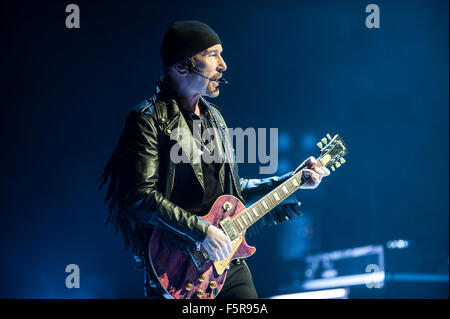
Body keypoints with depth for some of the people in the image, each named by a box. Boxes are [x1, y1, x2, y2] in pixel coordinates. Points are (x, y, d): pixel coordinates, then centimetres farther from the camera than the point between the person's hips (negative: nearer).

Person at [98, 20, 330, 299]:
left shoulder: (213, 116, 15)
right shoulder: (150, 119, -10)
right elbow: (141, 196, -20)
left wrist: (291, 181, 15)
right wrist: (202, 231, -22)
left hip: (227, 259, 7)